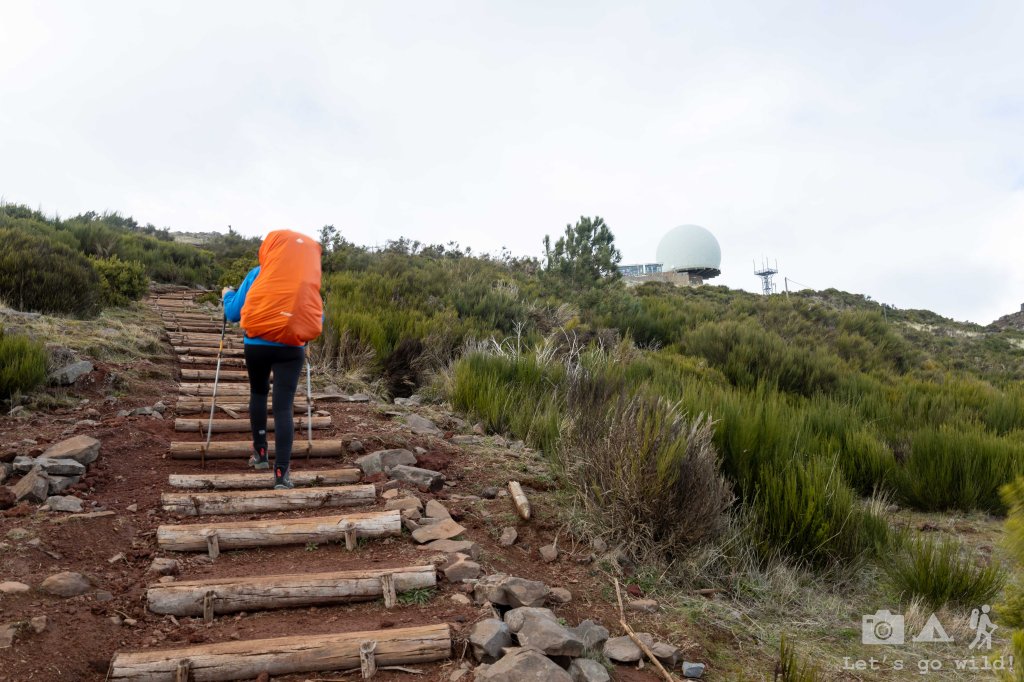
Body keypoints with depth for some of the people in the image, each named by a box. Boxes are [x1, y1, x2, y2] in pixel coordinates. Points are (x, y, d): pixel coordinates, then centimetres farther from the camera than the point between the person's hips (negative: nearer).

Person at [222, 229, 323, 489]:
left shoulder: (258, 274, 3)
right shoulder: (310, 280, 5)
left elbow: (234, 313, 6)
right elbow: (319, 321, 11)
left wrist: (226, 295, 26)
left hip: (257, 345, 1)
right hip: (291, 349, 0)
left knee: (258, 393, 25)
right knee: (284, 406, -1)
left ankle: (260, 452, 31)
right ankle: (282, 473, -7)